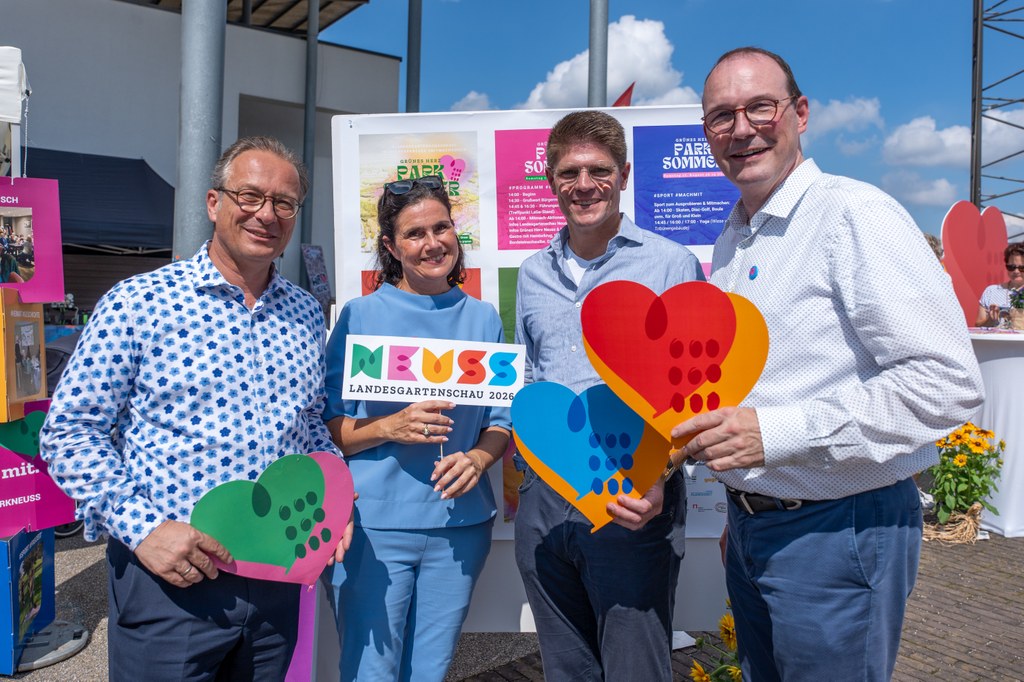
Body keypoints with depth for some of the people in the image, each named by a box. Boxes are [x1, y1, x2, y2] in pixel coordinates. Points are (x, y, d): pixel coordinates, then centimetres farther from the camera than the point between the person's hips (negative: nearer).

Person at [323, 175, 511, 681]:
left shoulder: (482, 319, 6)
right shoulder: (361, 315, -3)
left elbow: (501, 421, 9)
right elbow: (326, 427, -3)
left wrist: (477, 458, -11)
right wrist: (391, 428, -20)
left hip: (459, 524, 3)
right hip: (373, 524, -2)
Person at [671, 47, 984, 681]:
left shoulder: (855, 214, -15)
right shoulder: (730, 243, 11)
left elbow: (949, 381, -23)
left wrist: (777, 431, -26)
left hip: (839, 529, -7)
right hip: (749, 525, 8)